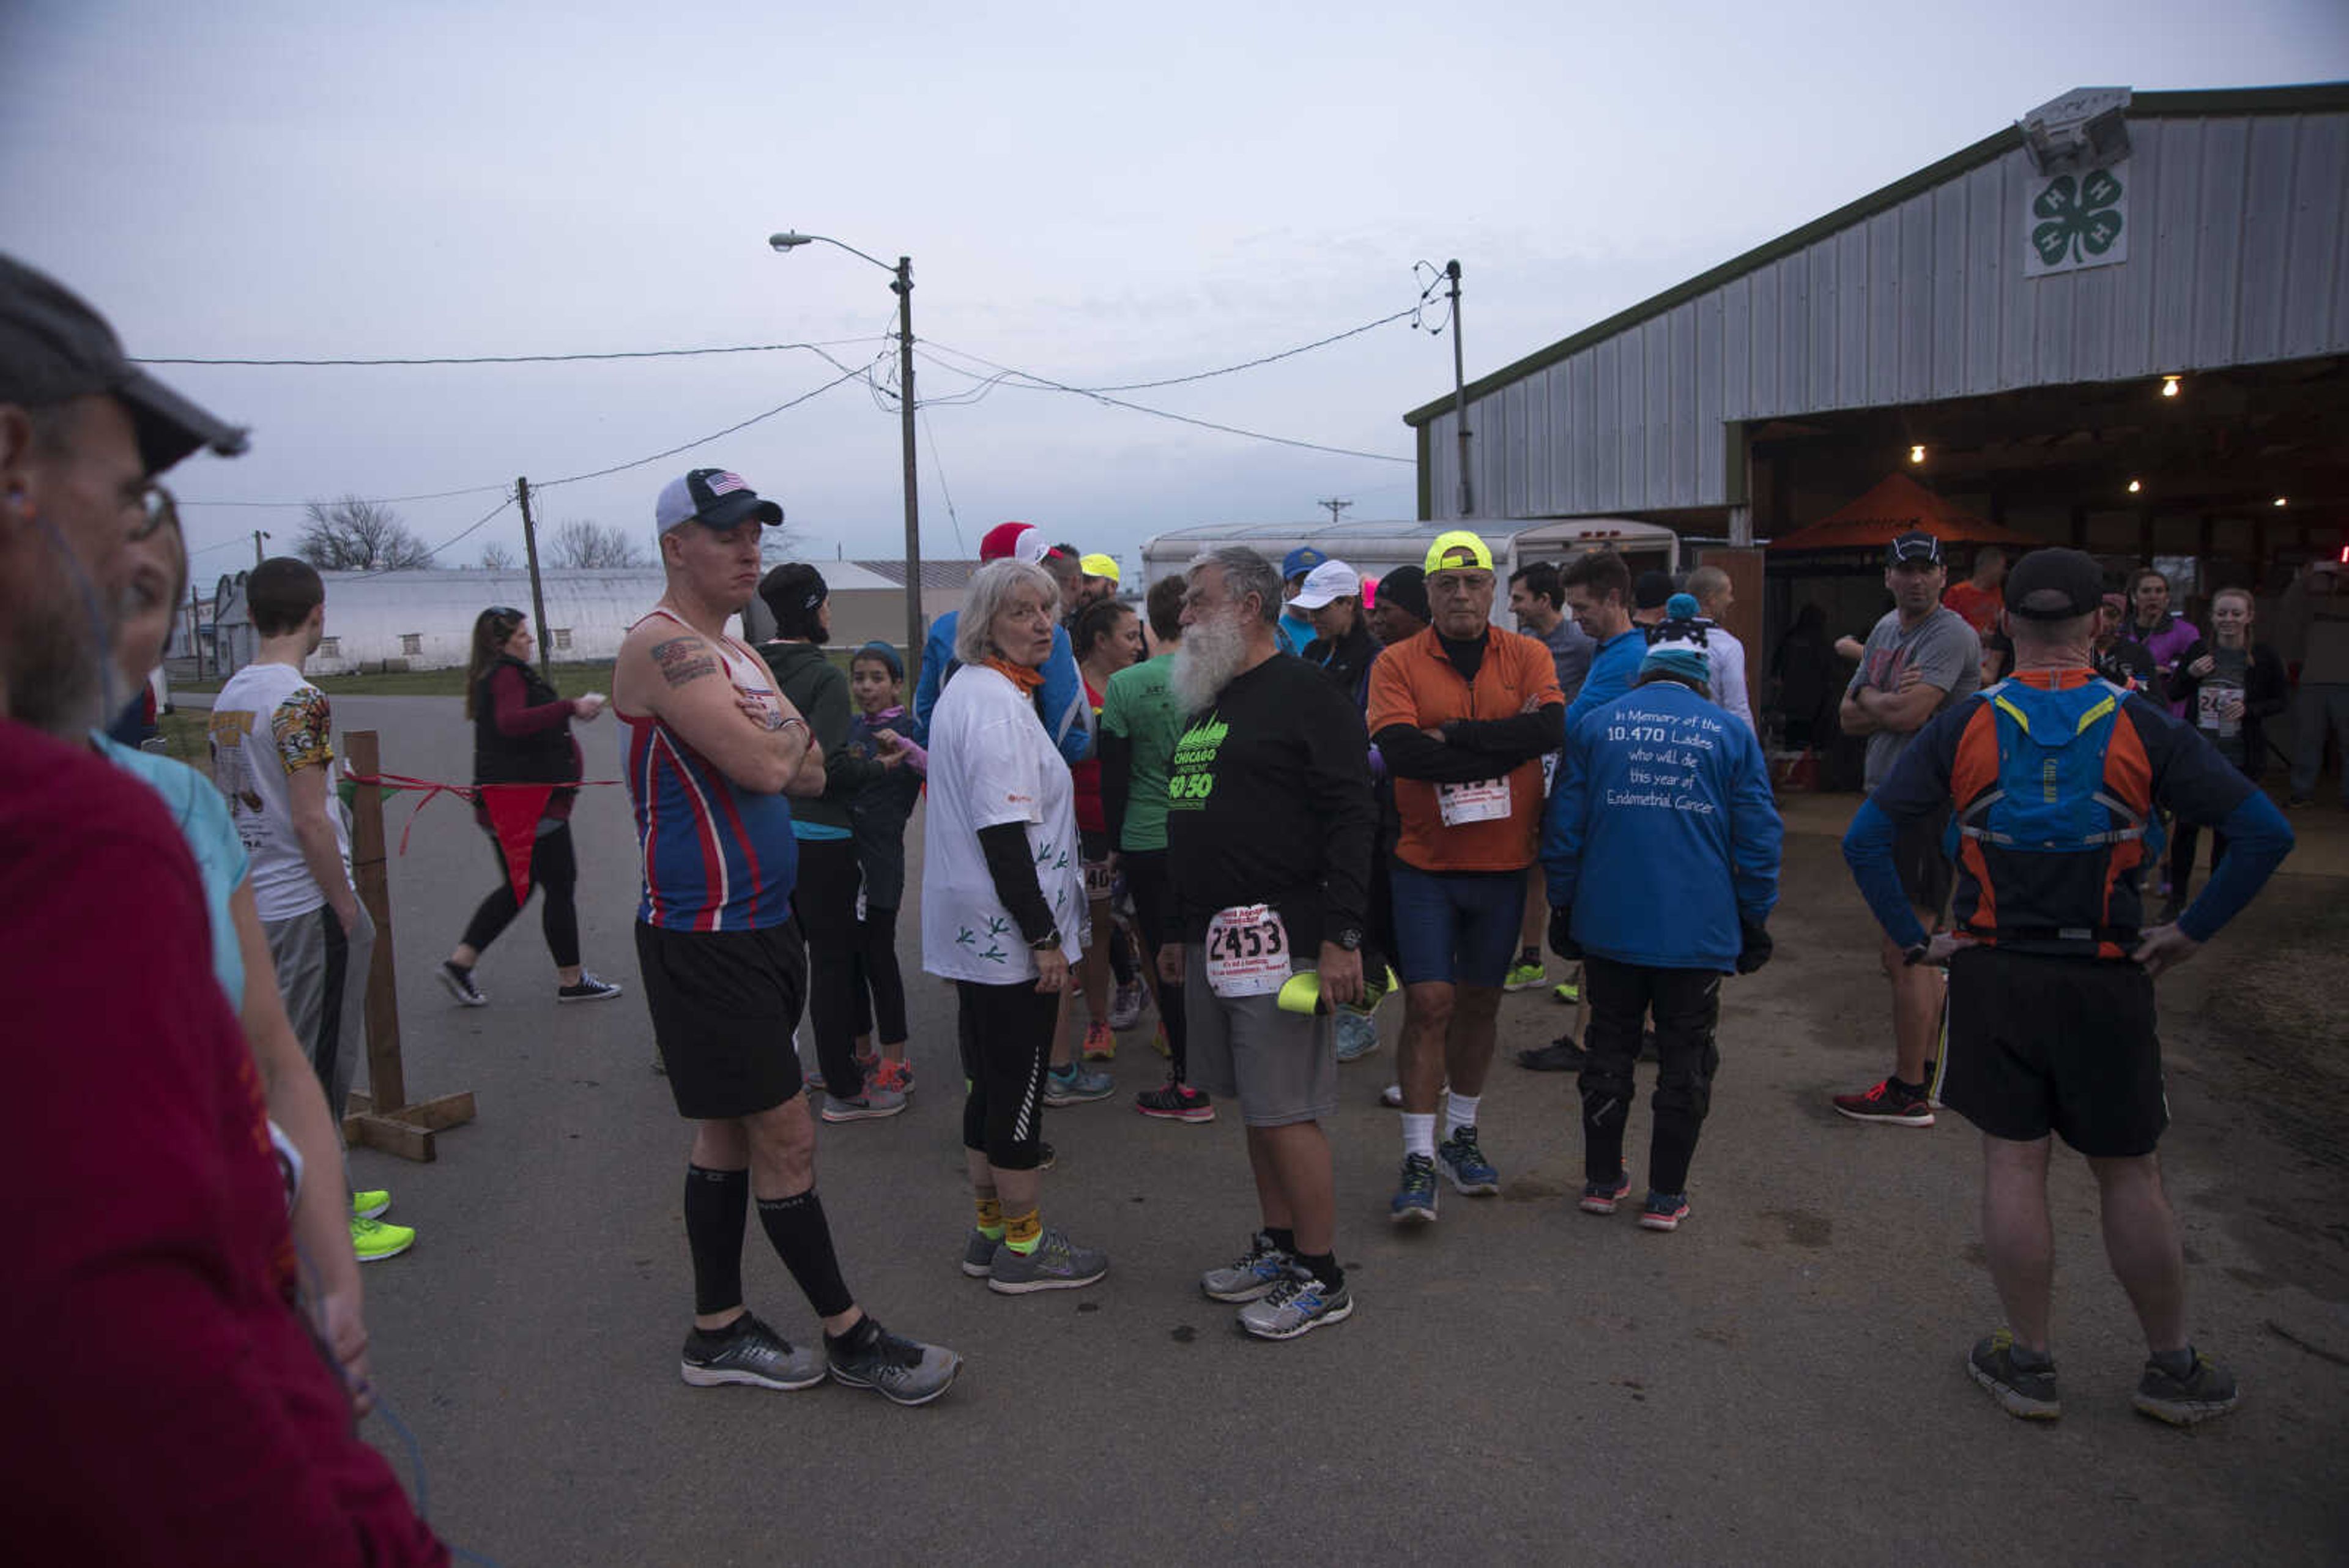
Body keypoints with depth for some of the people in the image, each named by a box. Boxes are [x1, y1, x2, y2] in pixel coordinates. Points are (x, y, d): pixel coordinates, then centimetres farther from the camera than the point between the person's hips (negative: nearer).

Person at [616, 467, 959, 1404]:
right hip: (704, 937, -9)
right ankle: (850, 1337, 11)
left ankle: (718, 1333, 25)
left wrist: (773, 731, -8)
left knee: (728, 1138, 14)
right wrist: (785, 726, -4)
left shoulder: (738, 656, 16)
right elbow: (764, 769, -25)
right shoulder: (662, 647, -15)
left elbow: (809, 775, 11)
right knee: (786, 1140, -1)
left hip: (758, 928, 9)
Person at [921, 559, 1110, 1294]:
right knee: (1020, 1087, 1)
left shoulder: (965, 691, 15)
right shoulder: (996, 704, -18)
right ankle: (1023, 1248, 13)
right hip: (1009, 931, -10)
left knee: (991, 1082, 18)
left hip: (972, 930, 10)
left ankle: (990, 1229, 30)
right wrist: (1044, 936, -19)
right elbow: (1004, 833, -23)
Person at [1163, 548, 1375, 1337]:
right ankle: (1278, 1247, 28)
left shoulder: (1306, 695, -9)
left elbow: (1351, 818, -15)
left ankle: (1323, 1280, 9)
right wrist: (1180, 931, 22)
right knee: (1255, 1104, 15)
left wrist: (1342, 936, -21)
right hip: (1213, 939, 9)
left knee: (1287, 1113, -5)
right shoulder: (1204, 702, 19)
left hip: (1278, 937, -9)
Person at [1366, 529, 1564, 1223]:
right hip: (1427, 863, -2)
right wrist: (1502, 739, -18)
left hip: (1503, 863, 2)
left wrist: (1450, 734, -18)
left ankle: (1462, 1136, 31)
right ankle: (1419, 1160, 4)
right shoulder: (1398, 664, -3)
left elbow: (1550, 728, -16)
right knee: (1429, 1003, -5)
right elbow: (1398, 750, -20)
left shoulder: (1526, 656, 2)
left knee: (1480, 1002, 14)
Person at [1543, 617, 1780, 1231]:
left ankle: (1602, 1180, 25)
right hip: (1698, 929, -1)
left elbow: (1564, 828, 2)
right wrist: (1755, 921, 11)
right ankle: (1666, 1196, 18)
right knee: (1685, 1059, 11)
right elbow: (1758, 839, 0)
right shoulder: (1731, 734, -1)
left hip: (1609, 925, 1)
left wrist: (1562, 907, 12)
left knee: (1610, 1049, 15)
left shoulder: (1595, 725, 1)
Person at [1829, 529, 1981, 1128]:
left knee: (1905, 954, -6)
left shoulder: (1951, 635, -13)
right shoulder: (1885, 629, 14)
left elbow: (1906, 714, -24)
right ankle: (1922, 1070, 30)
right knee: (1904, 952, 17)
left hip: (1928, 807, -9)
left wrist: (1867, 695, -4)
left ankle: (1908, 1094, 3)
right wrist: (1888, 702, -10)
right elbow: (1850, 719, 10)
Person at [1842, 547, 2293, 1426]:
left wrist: (1912, 941, -2)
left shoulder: (1965, 726, -6)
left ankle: (2028, 1365, 18)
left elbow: (1866, 840, -9)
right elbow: (2264, 833, -8)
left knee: (2013, 1165, 7)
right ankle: (2172, 1368, 27)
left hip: (1994, 974, 0)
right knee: (2130, 1174, 13)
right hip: (2108, 980, 0)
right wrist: (2191, 932, -1)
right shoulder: (2139, 726, -6)